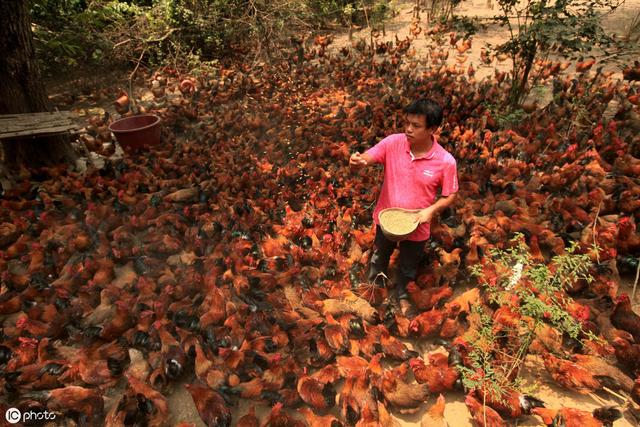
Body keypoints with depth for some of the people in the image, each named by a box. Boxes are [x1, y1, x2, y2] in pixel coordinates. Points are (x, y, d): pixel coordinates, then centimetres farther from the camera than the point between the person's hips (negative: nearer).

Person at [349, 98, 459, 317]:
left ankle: (402, 295, 57)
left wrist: (431, 210, -27)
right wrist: (357, 160, -41)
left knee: (408, 266, 25)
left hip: (416, 226, -1)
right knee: (380, 255, 29)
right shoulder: (393, 143, -21)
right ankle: (374, 286, 61)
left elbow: (450, 195, -10)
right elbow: (367, 157, -17)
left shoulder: (446, 161, -23)